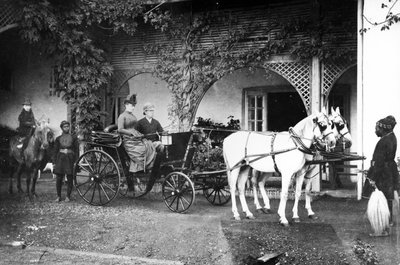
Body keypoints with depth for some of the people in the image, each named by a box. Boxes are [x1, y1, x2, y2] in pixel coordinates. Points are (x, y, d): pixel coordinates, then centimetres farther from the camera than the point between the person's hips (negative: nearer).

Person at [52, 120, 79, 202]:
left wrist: (76, 161, -4)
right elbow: (55, 151, 8)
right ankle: (58, 196, 13)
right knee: (58, 178, 1)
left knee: (69, 178, 2)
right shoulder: (58, 138, 7)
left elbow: (77, 150, 4)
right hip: (60, 158, 1)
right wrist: (54, 162, 2)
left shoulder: (74, 137, 4)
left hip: (70, 158, -1)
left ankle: (68, 196, 13)